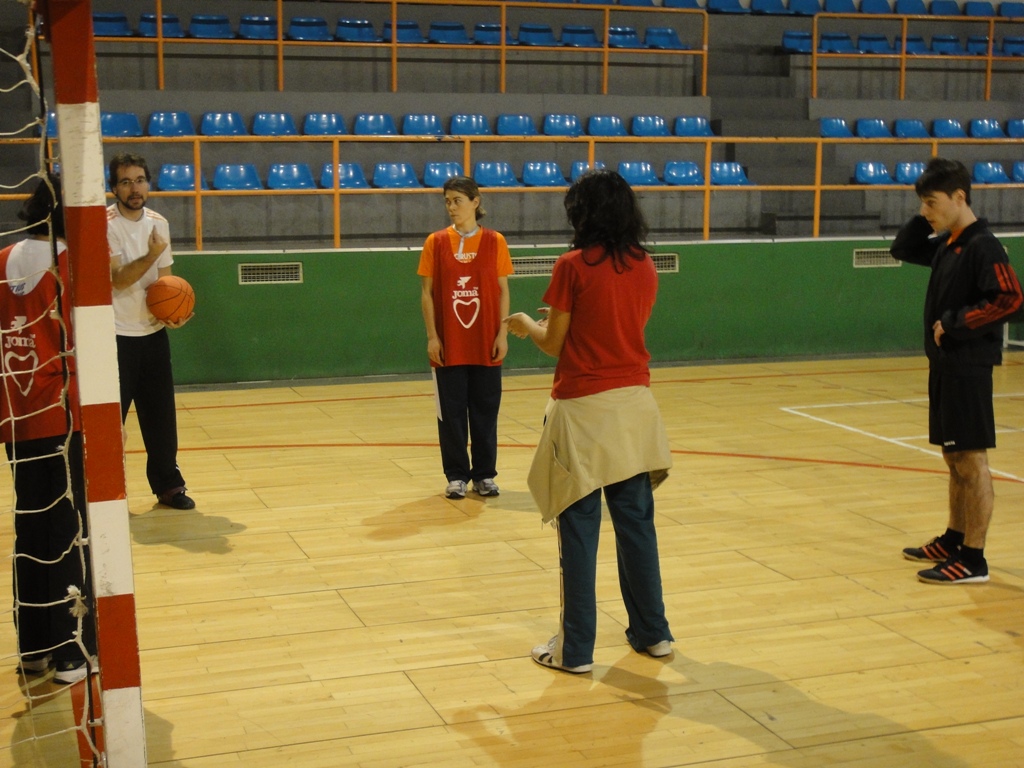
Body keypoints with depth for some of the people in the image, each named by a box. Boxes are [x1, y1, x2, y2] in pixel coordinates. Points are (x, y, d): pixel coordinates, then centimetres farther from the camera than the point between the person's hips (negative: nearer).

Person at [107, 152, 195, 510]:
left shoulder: (159, 222, 6)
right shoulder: (104, 224, -13)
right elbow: (119, 279, -19)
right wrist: (151, 255, -33)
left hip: (153, 332, 6)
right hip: (115, 336, -5)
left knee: (161, 414, 10)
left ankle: (168, 484, 22)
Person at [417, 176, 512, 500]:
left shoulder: (494, 241, 1)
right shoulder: (436, 242, 0)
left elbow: (503, 291, 3)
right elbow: (426, 293, 1)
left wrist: (502, 334, -4)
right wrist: (432, 336, -6)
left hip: (486, 344, 0)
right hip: (449, 345, 0)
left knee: (485, 410, 6)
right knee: (451, 411, 4)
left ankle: (484, 475, 17)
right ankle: (457, 476, 14)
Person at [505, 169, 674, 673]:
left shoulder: (573, 266, -10)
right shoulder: (644, 267, 5)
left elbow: (554, 344, -7)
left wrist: (527, 325, 15)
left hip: (584, 408, -5)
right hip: (634, 404, 5)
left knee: (579, 528, 1)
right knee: (636, 521, 14)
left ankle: (575, 649, 7)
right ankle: (652, 632, 25)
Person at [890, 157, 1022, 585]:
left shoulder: (982, 246, -15)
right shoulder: (946, 244, 11)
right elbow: (902, 250, 25)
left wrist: (953, 322, -20)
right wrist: (927, 220, 9)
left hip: (968, 368, -9)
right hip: (944, 364, 9)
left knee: (971, 459, -5)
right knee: (954, 457, 16)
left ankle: (973, 559, -2)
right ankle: (954, 539, 28)